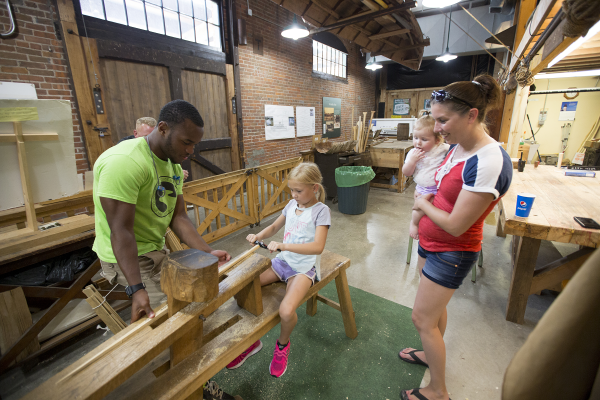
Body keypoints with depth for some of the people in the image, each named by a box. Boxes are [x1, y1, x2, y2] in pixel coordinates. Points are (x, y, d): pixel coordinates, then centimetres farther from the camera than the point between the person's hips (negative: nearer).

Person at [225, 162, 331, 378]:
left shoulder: (321, 211, -12)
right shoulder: (292, 205, 7)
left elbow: (318, 247, -24)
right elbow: (274, 227, 20)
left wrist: (283, 245, -31)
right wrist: (258, 236, -1)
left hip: (304, 268, -6)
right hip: (282, 261, 7)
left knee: (286, 311, -29)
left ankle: (282, 344, 10)